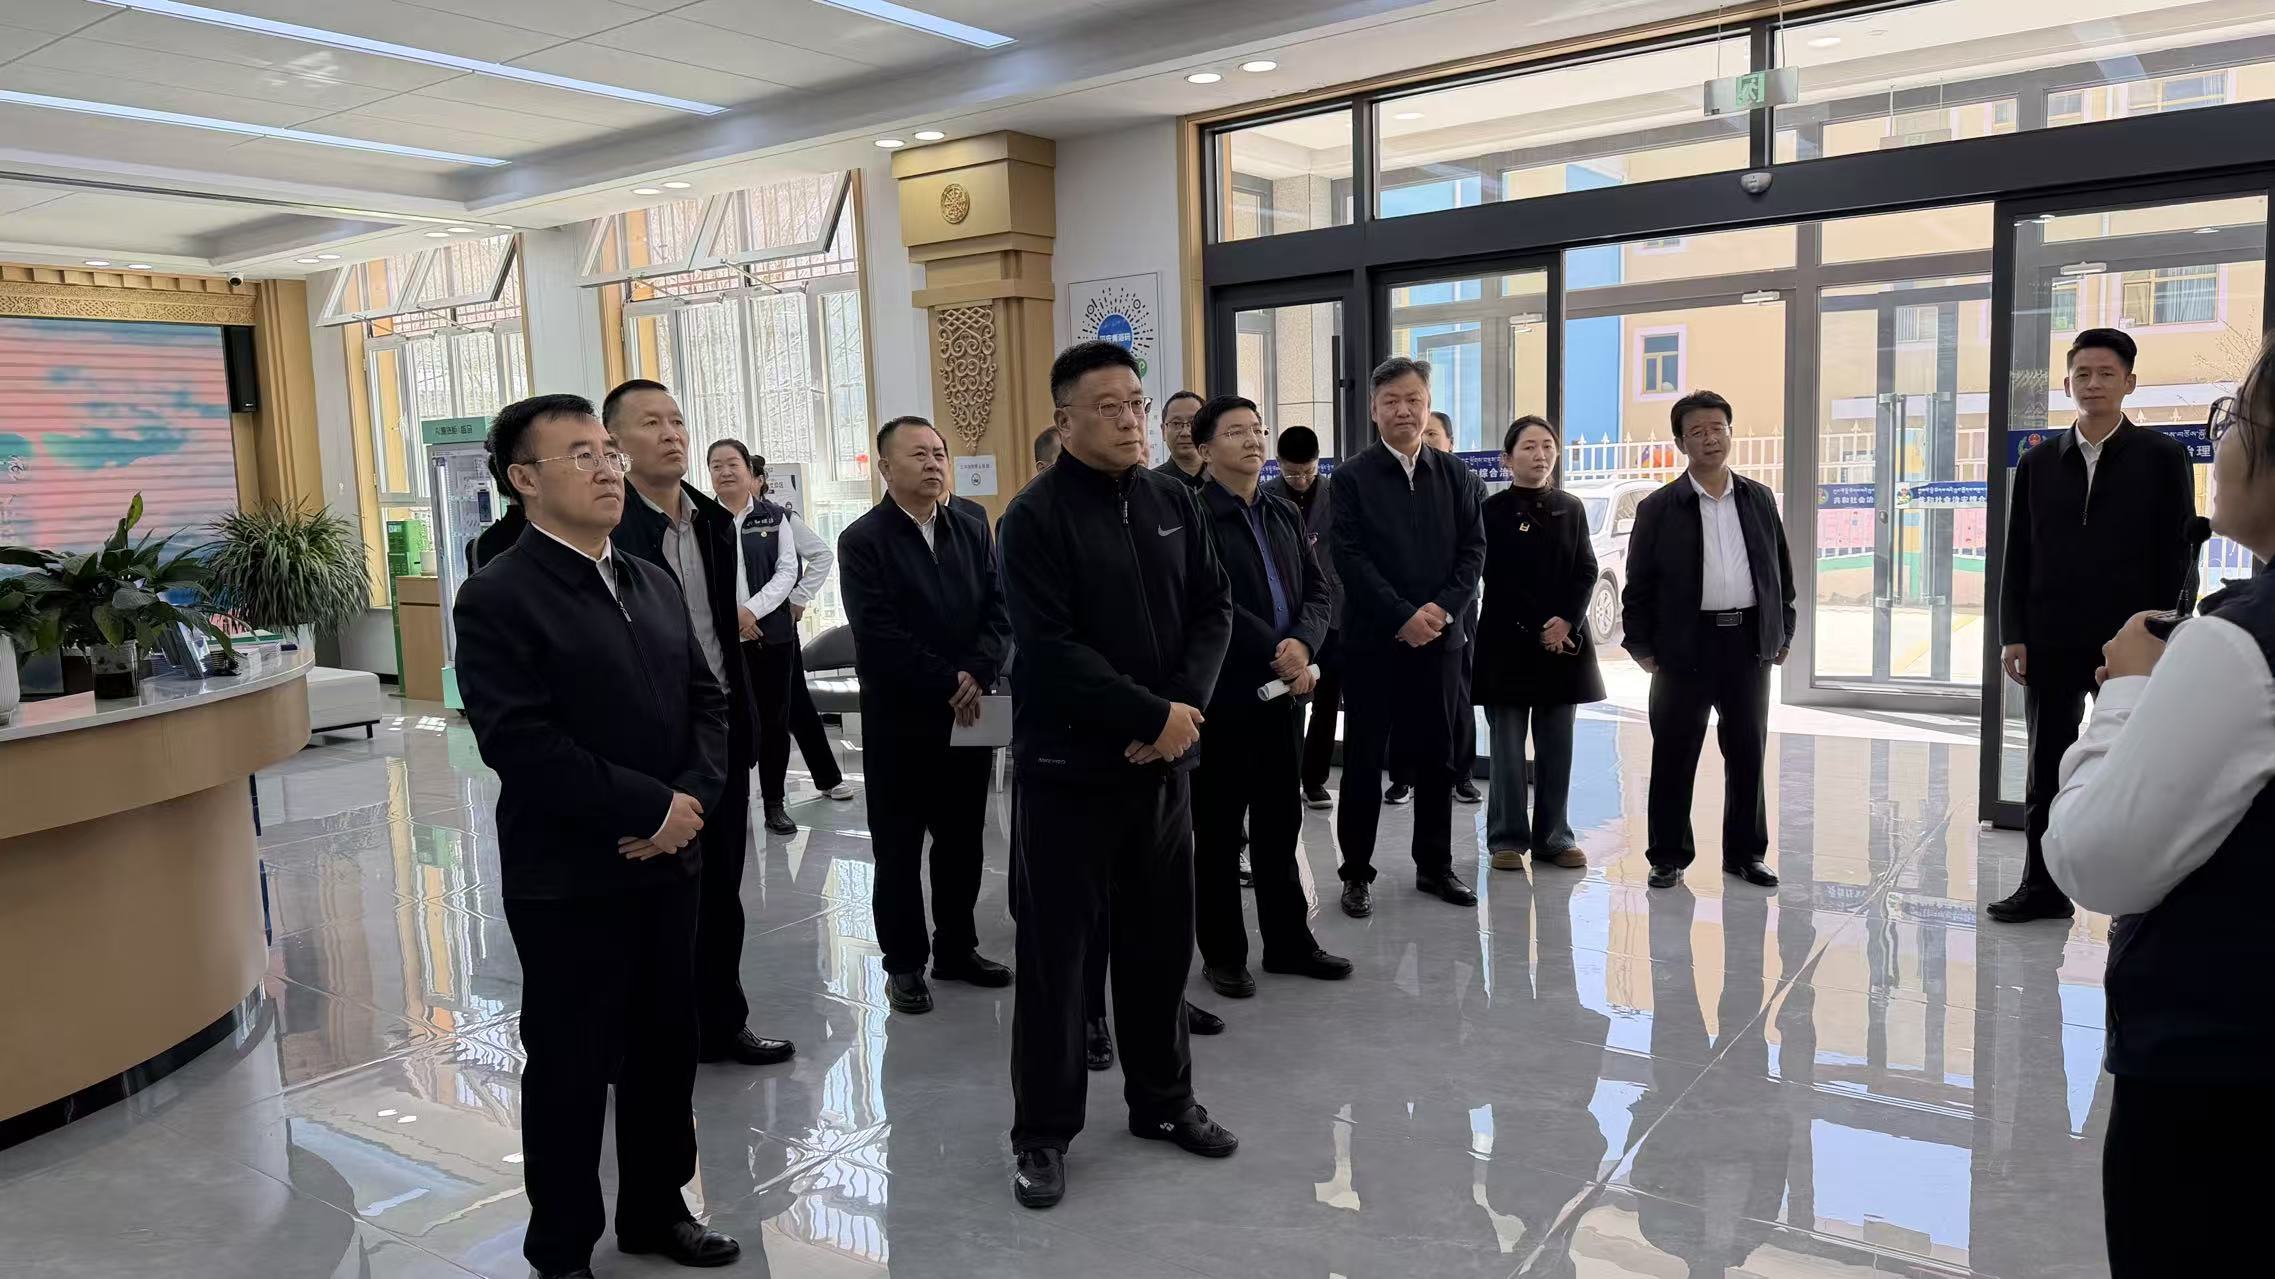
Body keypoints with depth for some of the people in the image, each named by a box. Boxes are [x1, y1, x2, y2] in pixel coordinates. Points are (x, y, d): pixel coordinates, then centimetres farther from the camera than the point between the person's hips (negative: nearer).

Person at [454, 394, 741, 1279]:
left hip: (668, 864, 7)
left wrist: (693, 799, -8)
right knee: (571, 1068, 7)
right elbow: (519, 743, -21)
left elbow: (707, 699, 10)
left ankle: (655, 1208, 36)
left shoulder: (653, 582, 11)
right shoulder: (498, 598, -12)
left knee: (667, 1047, 16)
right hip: (567, 880, -6)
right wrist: (650, 808, -19)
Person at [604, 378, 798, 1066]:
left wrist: (742, 721, 12)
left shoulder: (713, 520, 9)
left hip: (722, 730, 7)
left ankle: (721, 1023, 30)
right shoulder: (607, 527, -14)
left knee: (720, 888, 16)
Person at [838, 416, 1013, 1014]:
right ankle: (904, 962, 17)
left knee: (963, 841, 12)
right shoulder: (863, 540, -7)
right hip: (899, 720, -4)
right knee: (899, 848, 5)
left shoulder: (972, 532, 9)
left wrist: (976, 676, -15)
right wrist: (947, 685, -18)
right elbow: (879, 634, -16)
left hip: (968, 714, 5)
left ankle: (958, 948, 26)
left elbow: (998, 613, 2)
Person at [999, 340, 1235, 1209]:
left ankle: (1162, 1100, 32)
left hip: (1162, 760, 5)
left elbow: (1213, 610, 6)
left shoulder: (1173, 502, 7)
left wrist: (1185, 705, -11)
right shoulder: (1037, 515, -11)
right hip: (1069, 763, -5)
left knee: (1160, 939, 15)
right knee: (1056, 948, 3)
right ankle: (1043, 1132, 17)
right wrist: (1151, 714, -19)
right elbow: (1049, 649, -19)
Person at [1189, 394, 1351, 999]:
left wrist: (1302, 643, -11)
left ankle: (1288, 941, 27)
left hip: (1281, 688, 7)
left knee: (1281, 822, 15)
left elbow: (1315, 590, 8)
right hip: (1222, 693, -6)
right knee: (1218, 829, 6)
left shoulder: (1285, 514, 12)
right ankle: (1223, 953, 18)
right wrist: (1276, 653, -17)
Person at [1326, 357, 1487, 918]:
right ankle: (1357, 872, 14)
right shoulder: (1352, 477, -2)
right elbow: (1350, 558, -9)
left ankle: (1434, 865, 24)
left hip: (1440, 637, 3)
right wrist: (1404, 617, -15)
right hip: (1373, 639, -3)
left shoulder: (1456, 474, 8)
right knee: (1364, 760, 3)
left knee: (1436, 757, 11)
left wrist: (1442, 610, -11)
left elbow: (1473, 550, 4)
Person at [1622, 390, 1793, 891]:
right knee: (1673, 757, 2)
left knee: (1747, 754, 9)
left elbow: (1780, 570, 14)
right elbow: (1638, 583, 0)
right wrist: (1641, 646, -4)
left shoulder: (1760, 500, 10)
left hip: (1749, 642, 3)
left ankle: (1746, 853, 22)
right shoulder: (1658, 508, -1)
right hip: (1686, 646, -3)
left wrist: (1783, 634, 10)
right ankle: (1668, 856, 13)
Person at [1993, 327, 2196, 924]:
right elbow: (2017, 556, 7)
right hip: (2051, 643, 3)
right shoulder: (2037, 462, 8)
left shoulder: (2162, 458, 1)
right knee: (2046, 770, 9)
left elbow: (2176, 555, -3)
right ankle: (2042, 887, 18)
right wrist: (2012, 635, 0)